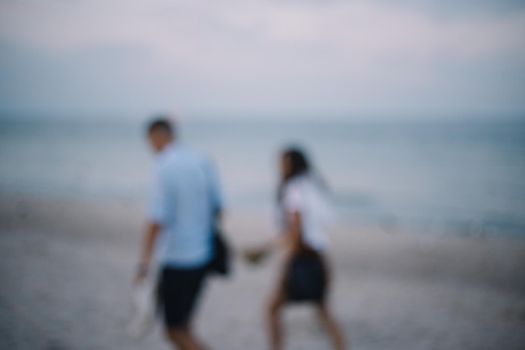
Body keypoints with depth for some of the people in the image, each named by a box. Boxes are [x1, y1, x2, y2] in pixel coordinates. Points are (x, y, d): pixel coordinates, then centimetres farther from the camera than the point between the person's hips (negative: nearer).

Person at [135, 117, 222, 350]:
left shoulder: (164, 168, -16)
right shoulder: (202, 162, 4)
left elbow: (157, 221, -20)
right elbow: (217, 208, 11)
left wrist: (144, 262, -16)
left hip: (176, 259, -7)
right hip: (202, 255, 7)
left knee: (176, 330, 3)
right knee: (183, 324, 19)